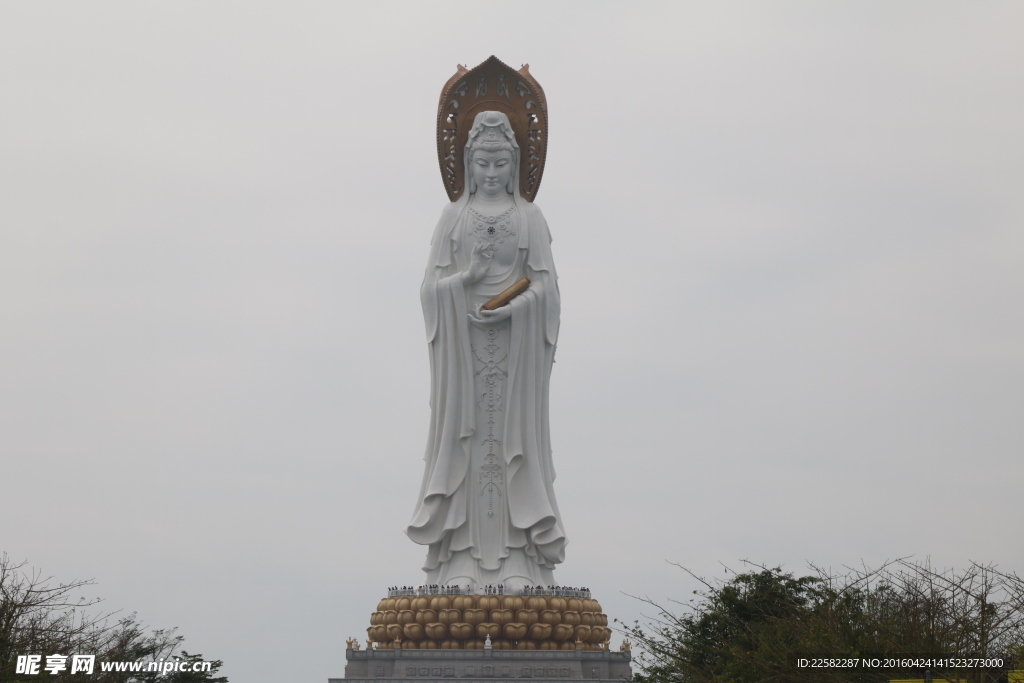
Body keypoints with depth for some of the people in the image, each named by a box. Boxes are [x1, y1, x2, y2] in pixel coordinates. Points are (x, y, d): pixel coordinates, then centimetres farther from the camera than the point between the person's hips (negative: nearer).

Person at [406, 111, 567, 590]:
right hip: (463, 340, 0)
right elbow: (432, 284, 4)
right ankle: (463, 559, -4)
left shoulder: (529, 217, 9)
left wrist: (512, 307, -14)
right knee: (465, 438, -3)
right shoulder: (454, 215, 10)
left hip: (516, 341, 0)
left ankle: (517, 561, -5)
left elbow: (545, 285, 3)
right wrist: (467, 278, -13)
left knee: (515, 437, -4)